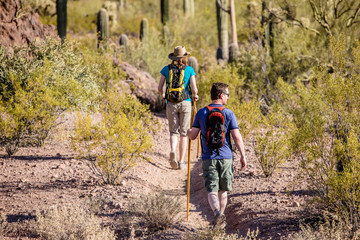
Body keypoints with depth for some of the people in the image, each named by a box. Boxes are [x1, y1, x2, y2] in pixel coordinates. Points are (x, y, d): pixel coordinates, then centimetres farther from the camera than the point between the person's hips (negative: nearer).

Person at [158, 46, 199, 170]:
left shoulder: (166, 69, 3)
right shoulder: (189, 70, -1)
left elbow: (159, 88, 4)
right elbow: (194, 89, -7)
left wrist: (163, 95, 25)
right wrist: (195, 96, 16)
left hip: (171, 104, 1)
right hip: (185, 103, -1)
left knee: (174, 132, 9)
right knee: (184, 133, 10)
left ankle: (173, 151, -22)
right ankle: (181, 162, 9)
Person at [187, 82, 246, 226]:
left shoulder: (201, 113, 1)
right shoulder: (228, 113, -5)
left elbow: (192, 136, 1)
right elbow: (236, 137, -9)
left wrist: (187, 132, 25)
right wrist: (243, 156, -2)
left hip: (208, 158, 0)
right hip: (225, 157, 0)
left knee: (212, 190, -3)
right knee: (223, 190, 16)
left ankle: (217, 213, -26)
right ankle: (221, 216, 23)